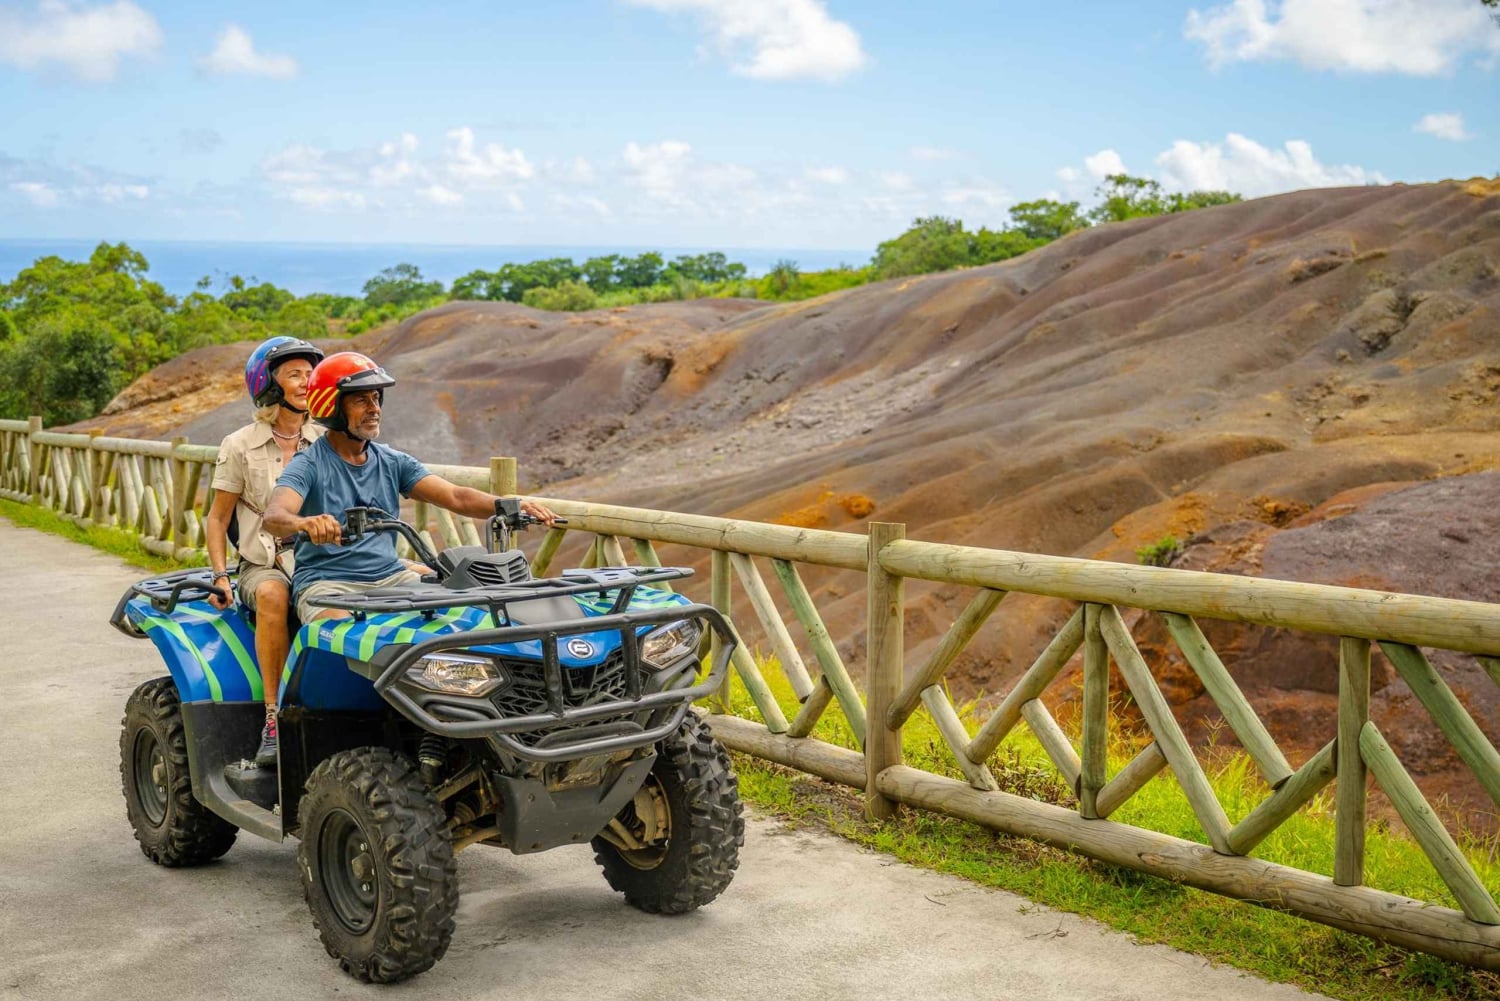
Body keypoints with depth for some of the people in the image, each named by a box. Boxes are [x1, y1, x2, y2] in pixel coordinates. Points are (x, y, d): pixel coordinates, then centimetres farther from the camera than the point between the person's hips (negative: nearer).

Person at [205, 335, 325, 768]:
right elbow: (218, 517, 7)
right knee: (272, 595, -37)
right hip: (263, 563, -1)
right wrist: (220, 574, -7)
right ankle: (275, 716, -32)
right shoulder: (240, 447, 4)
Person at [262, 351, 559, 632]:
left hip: (390, 577, 5)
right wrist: (304, 523, -47)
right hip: (328, 582, -5)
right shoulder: (309, 465, -3)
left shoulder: (393, 462, 12)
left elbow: (455, 497, 3)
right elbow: (274, 516, -21)